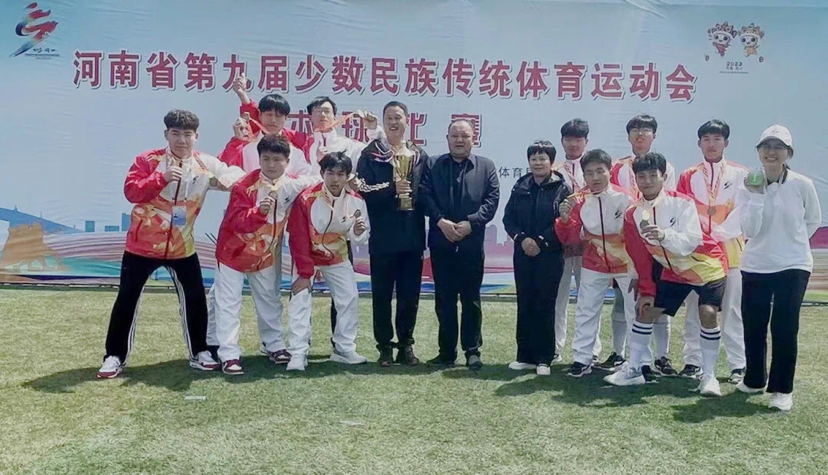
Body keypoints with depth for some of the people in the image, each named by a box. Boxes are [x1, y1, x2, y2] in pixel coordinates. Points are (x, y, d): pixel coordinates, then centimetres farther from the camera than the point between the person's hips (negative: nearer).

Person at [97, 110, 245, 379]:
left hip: (182, 247, 2)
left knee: (195, 299, 6)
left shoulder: (205, 165, -3)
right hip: (142, 245, -2)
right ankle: (115, 357, 15)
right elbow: (131, 191, -17)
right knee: (127, 300, 3)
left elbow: (235, 173, 1)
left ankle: (199, 352, 22)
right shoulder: (148, 160, -10)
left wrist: (229, 176, -23)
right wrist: (161, 178, -30)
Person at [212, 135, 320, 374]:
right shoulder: (244, 186, -24)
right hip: (234, 251, -4)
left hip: (267, 254, 4)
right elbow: (238, 222, -32)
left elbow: (317, 182, 9)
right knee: (229, 303, -3)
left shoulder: (294, 184, -10)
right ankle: (229, 354, 4)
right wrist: (259, 211, -49)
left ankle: (275, 345, 32)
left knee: (270, 300, 17)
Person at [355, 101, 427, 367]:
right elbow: (364, 190, -9)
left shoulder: (420, 156, 11)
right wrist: (392, 189, -18)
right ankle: (385, 347, 16)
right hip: (383, 238, -2)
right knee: (382, 295, 5)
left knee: (410, 295, 7)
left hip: (412, 237, 2)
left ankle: (406, 345, 19)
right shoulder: (370, 155, 2)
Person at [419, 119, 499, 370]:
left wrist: (470, 223, -13)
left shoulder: (486, 167, 8)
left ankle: (472, 350, 14)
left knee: (471, 299, 5)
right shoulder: (432, 165, 9)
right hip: (441, 243, 1)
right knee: (444, 300, 7)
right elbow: (425, 196, -2)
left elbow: (492, 200, -1)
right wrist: (440, 221, -15)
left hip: (472, 243, -1)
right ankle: (447, 351, 15)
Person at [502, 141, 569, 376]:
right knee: (525, 305, 7)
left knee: (545, 306, 0)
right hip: (523, 254, 4)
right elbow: (508, 218, 6)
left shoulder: (562, 189, -2)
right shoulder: (520, 187, 9)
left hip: (550, 255, -3)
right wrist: (522, 238, -10)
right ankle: (525, 356, 15)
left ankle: (544, 359, 9)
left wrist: (540, 241, -15)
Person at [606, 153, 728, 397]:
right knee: (645, 311, 2)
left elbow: (692, 241, -33)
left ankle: (709, 375, -4)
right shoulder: (632, 214, -9)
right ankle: (634, 368, 16)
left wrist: (664, 235, -50)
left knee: (707, 313, -20)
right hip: (674, 271, 5)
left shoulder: (682, 202, -21)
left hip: (707, 266, -5)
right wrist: (646, 290, 1)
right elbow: (640, 258, -1)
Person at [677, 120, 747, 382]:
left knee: (733, 310, 1)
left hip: (730, 249, -2)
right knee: (694, 308, 4)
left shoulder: (740, 174, 5)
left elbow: (743, 211, -4)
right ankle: (693, 361, 12)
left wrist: (719, 233, -15)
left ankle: (739, 365, 8)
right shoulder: (688, 176, 10)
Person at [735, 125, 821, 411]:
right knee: (753, 327, 9)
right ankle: (754, 380, 29)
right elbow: (750, 230, -14)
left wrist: (793, 241, 4)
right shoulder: (748, 187, -4)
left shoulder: (802, 185, -6)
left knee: (784, 328, -7)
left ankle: (782, 389, 6)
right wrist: (757, 194, -20)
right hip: (755, 267, 2)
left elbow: (814, 220, 10)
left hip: (794, 266, -2)